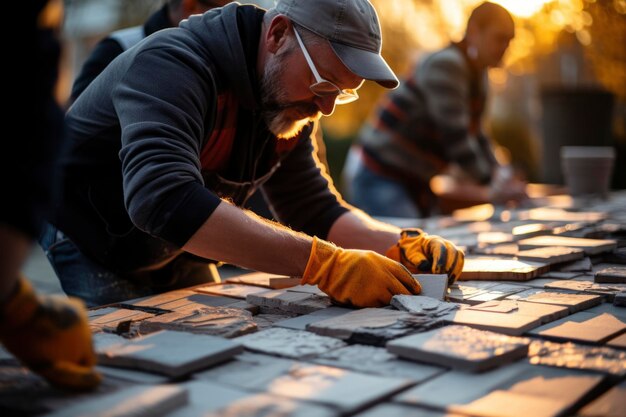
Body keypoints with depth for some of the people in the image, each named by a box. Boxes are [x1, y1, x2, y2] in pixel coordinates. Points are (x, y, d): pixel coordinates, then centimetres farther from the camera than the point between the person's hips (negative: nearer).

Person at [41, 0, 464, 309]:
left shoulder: (288, 104, -2)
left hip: (162, 266, 7)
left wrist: (403, 246, -16)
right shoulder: (173, 64, -28)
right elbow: (164, 200, -44)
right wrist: (324, 263, -47)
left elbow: (317, 212, 3)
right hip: (72, 254, -7)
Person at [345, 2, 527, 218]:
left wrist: (500, 172, 0)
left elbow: (474, 136, 15)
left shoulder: (478, 76, 10)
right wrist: (491, 184, -18)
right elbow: (454, 137, -24)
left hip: (415, 182, 10)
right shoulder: (446, 65, -19)